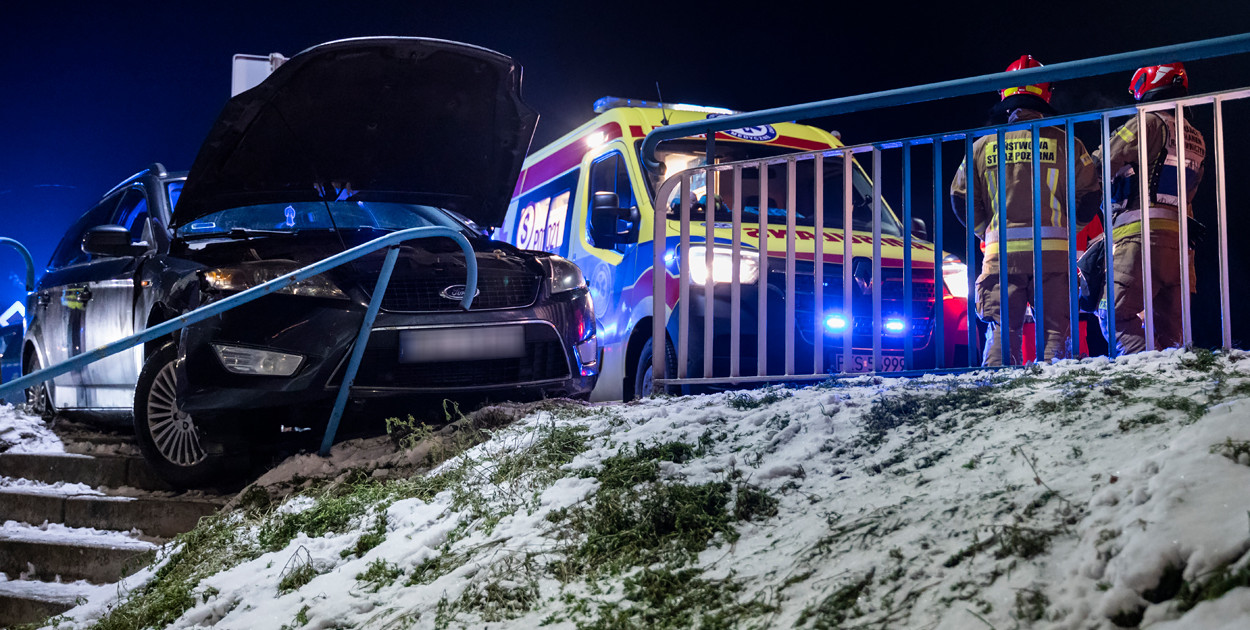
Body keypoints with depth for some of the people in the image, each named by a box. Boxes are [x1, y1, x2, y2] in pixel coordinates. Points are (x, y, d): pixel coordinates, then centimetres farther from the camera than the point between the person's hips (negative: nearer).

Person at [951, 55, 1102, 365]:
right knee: (1054, 328, 3)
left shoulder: (983, 146, 8)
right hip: (1053, 249, -1)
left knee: (1002, 329, 4)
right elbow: (1089, 196, 5)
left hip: (1002, 251, 1)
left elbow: (960, 198, 9)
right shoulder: (1063, 143, 3)